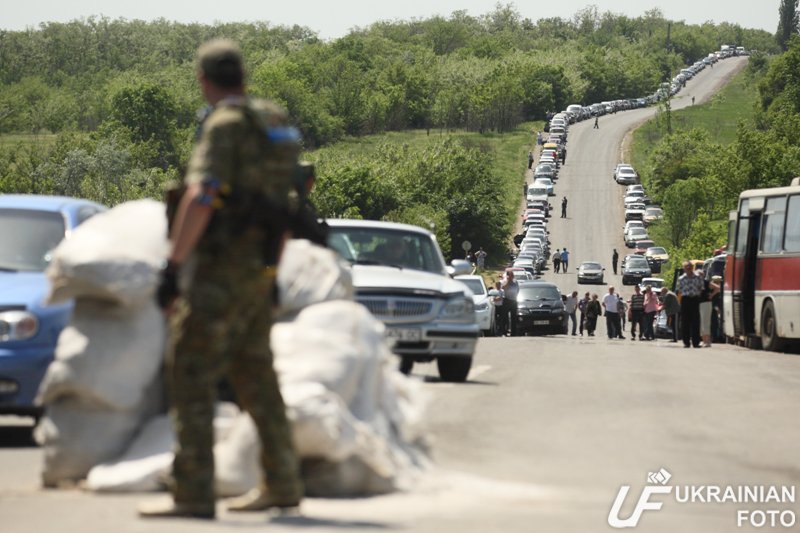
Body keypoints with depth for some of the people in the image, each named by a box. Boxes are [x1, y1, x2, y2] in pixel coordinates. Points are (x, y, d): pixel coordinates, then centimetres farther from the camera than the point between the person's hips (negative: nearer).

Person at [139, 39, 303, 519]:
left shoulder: (225, 124, -14)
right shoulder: (276, 125, 14)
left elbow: (200, 198, -24)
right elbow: (286, 203, 21)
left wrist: (172, 268, -25)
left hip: (223, 267, -9)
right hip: (260, 267, 9)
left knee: (190, 372, -9)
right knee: (254, 375, 17)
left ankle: (193, 494, -14)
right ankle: (282, 484, 22)